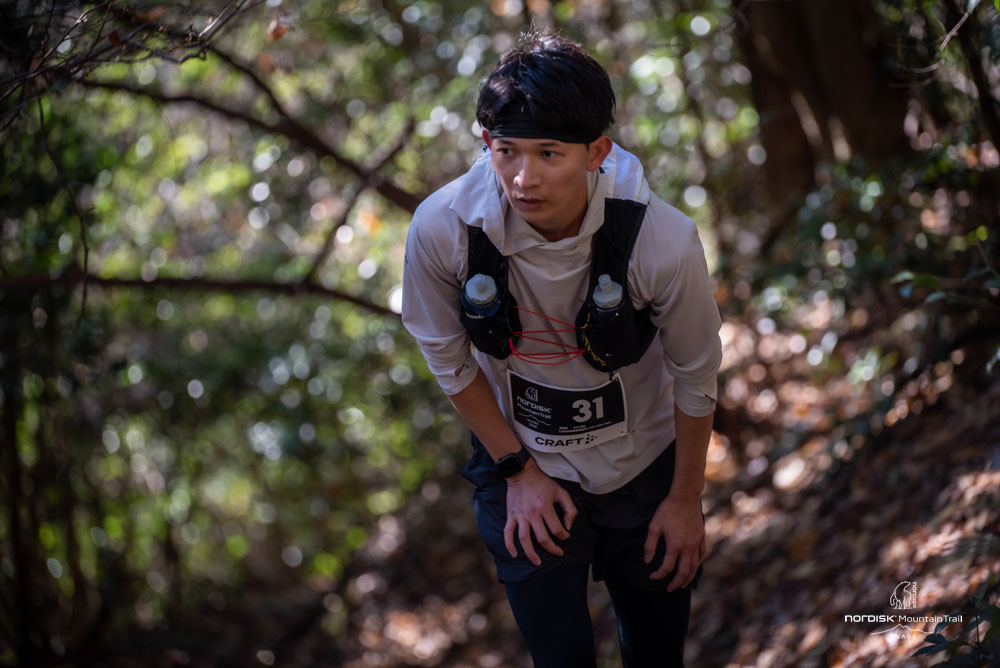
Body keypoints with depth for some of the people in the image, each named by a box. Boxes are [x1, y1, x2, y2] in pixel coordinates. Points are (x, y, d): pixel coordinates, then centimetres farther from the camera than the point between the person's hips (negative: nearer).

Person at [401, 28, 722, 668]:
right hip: (520, 465, 0)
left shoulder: (663, 240, -31)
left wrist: (687, 498, -1)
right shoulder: (442, 226, -28)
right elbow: (448, 357, -8)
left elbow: (695, 378, -13)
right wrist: (518, 469, -5)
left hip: (642, 466, 0)